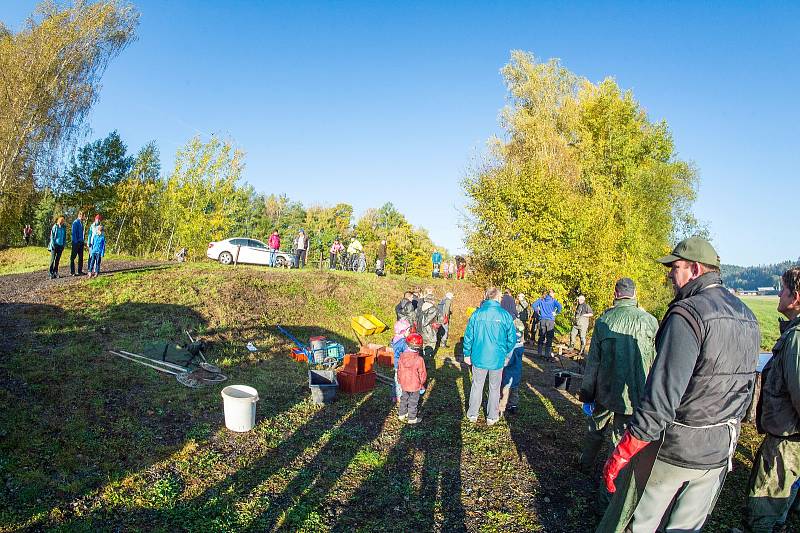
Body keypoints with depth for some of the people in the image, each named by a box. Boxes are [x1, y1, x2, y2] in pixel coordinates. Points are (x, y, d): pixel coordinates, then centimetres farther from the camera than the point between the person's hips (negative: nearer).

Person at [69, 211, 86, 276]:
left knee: (81, 257, 11)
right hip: (76, 242, -8)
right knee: (73, 257, -2)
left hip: (81, 242, 8)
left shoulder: (81, 223, 14)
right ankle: (72, 272, 1)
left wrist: (83, 242, 18)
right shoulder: (75, 222, -11)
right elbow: (74, 233, -14)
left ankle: (80, 271, 17)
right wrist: (75, 242, -18)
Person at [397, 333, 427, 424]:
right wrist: (422, 383, 4)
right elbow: (422, 374, -14)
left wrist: (400, 380, 17)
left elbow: (399, 370, 2)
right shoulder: (419, 359, -25)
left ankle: (401, 414, 38)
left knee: (404, 399, 24)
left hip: (404, 384, 4)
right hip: (415, 385, -4)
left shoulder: (402, 356, -11)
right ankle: (412, 418, 25)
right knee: (413, 402, 12)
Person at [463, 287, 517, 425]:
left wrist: (467, 354, 9)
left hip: (479, 357, 1)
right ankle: (492, 417, 26)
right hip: (497, 359, -1)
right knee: (494, 388, 15)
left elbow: (468, 336, -3)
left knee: (477, 385, 17)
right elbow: (512, 338, -4)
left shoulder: (477, 313, -8)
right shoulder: (505, 315, -10)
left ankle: (472, 414, 26)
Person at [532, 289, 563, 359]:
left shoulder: (541, 299, 6)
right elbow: (559, 306, -17)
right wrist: (556, 313, -4)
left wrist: (538, 311, 6)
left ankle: (539, 352, 15)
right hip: (550, 320, -3)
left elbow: (534, 305, -3)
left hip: (542, 320, 3)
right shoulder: (553, 300, -2)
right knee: (549, 337, 2)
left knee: (541, 336, 11)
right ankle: (547, 353, 1)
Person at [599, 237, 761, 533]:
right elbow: (745, 391, 15)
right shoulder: (749, 319, 6)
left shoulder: (688, 314, -22)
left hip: (672, 449, -8)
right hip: (718, 453, 8)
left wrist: (620, 454, -20)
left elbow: (661, 399, -27)